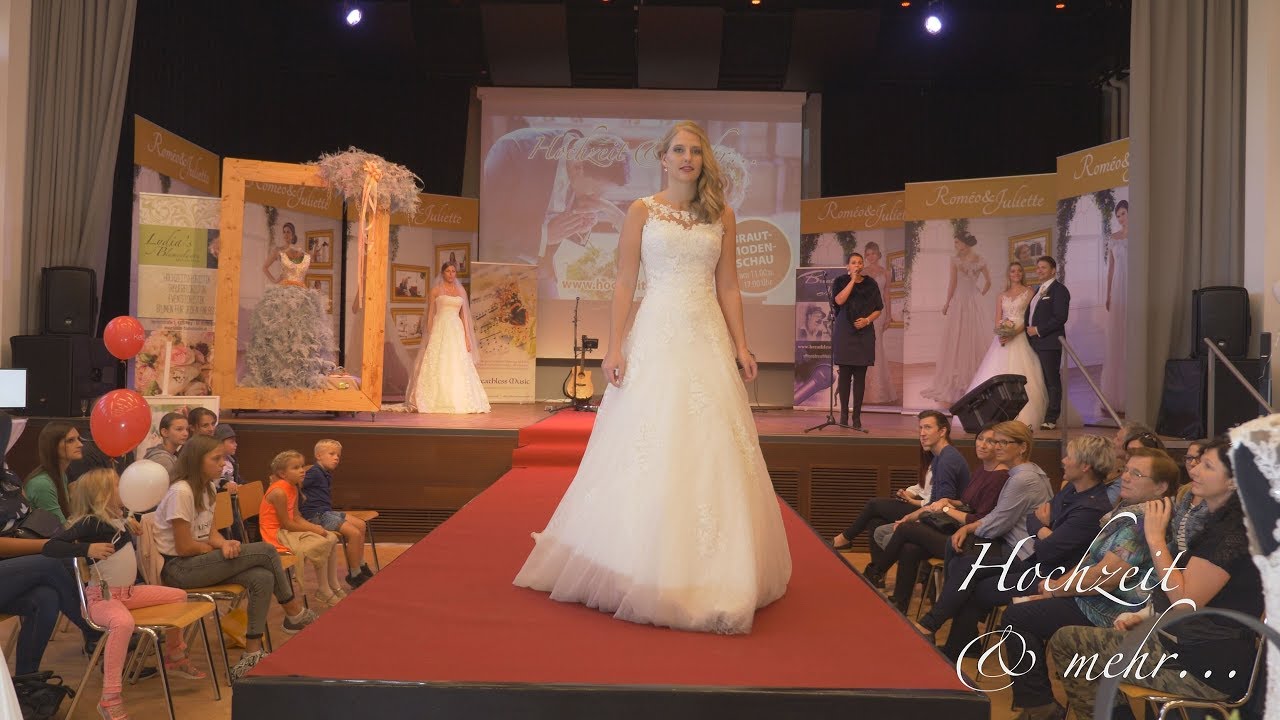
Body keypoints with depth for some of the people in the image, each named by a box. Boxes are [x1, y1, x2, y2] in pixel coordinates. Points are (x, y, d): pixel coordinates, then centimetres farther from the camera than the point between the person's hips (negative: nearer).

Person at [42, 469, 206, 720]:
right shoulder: (89, 523, -16)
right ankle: (110, 699, -36)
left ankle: (174, 657, 34)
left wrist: (129, 524, 16)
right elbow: (50, 546, -25)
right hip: (102, 597, -9)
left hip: (129, 592, 9)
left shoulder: (116, 517, 10)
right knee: (123, 623, -41)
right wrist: (87, 549, -35)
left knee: (178, 596, 17)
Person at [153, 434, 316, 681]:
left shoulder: (207, 489, 11)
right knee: (266, 551, -16)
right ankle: (295, 614, 4)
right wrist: (221, 548, -4)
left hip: (198, 561, 9)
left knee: (263, 578, -17)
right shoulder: (181, 492, -18)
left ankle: (252, 652, -9)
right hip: (177, 568, -9)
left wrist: (224, 544, -12)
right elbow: (184, 547, -19)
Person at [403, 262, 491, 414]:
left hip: (457, 332, 3)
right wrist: (429, 336, -7)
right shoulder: (435, 290, 5)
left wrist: (467, 338, 5)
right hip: (439, 331, -3)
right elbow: (430, 314, 2)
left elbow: (464, 315, 12)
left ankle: (458, 401, 4)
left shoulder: (461, 290, 14)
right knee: (437, 367, -7)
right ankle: (436, 402, -5)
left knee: (458, 368, 0)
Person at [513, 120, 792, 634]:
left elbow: (728, 287, 10)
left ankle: (708, 572, 14)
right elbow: (624, 283, 1)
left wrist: (741, 345, 2)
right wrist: (615, 346, -7)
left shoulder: (721, 216, 10)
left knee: (709, 451, 2)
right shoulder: (642, 212, 4)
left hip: (708, 339, 2)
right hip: (656, 336, -2)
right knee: (648, 452, -1)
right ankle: (642, 568, 11)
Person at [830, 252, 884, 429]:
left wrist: (867, 320, -8)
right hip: (844, 333, -1)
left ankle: (857, 416, 2)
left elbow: (879, 308, 10)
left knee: (860, 376, 0)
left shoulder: (870, 284, 8)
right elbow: (839, 300, -14)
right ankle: (844, 413, 7)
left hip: (864, 333, 1)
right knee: (844, 374, 0)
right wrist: (853, 280, -12)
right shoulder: (840, 282, 4)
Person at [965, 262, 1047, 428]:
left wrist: (1015, 333, -16)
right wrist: (1002, 333, -11)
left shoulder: (1028, 292, 6)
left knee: (1020, 376, -11)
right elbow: (997, 320, 10)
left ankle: (1023, 417, -10)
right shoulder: (1002, 295, 17)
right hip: (1002, 338, 4)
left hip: (1021, 338, -4)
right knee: (998, 377, -3)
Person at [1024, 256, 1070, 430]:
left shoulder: (1059, 290, -7)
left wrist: (1038, 330, -14)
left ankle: (1051, 420, -3)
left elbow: (1060, 318, -16)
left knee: (1052, 381, -4)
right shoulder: (1039, 290, 21)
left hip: (1050, 342, -8)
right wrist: (1028, 328, 6)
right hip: (1036, 342, 8)